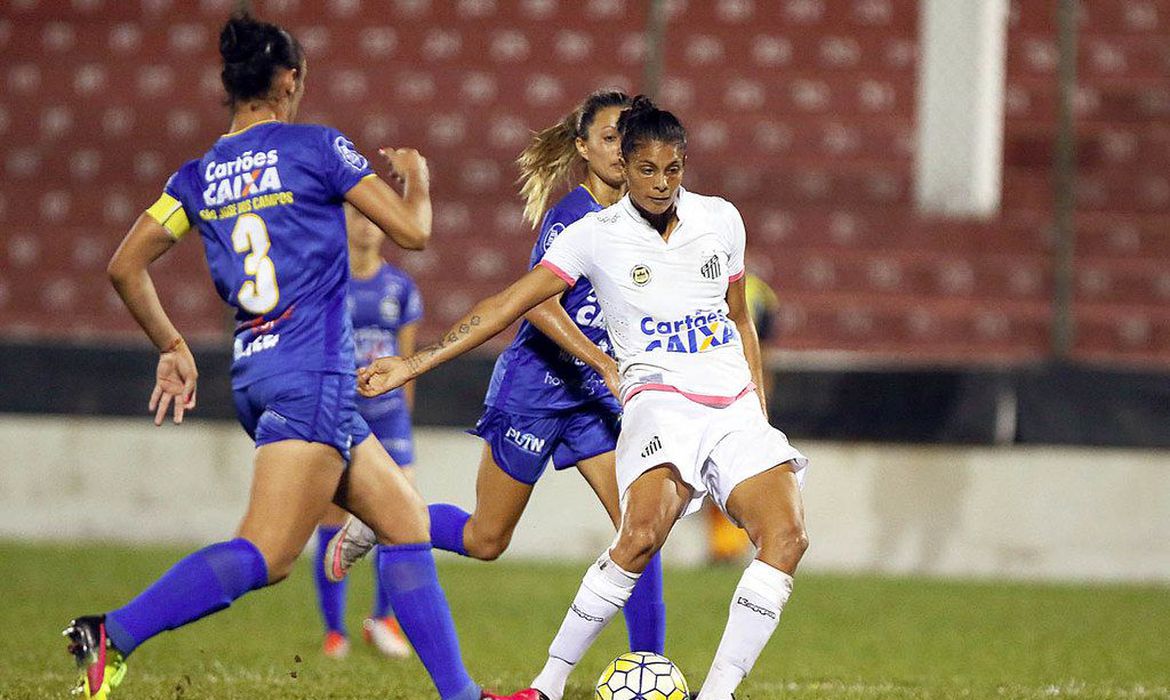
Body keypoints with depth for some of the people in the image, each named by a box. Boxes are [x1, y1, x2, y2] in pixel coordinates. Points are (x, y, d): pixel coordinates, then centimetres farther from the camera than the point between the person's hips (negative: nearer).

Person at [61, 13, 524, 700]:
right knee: (265, 554, -16)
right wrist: (417, 177, 21)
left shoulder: (199, 176, 10)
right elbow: (413, 230, -1)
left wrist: (173, 348, 19)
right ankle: (113, 635, -27)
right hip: (312, 380, -8)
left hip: (254, 375, 8)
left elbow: (126, 265, 8)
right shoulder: (316, 147, -5)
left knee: (407, 520, 14)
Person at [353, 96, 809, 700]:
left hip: (736, 408, 4)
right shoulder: (596, 236, 1)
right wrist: (413, 364, -9)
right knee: (642, 533, -31)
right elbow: (509, 305, -2)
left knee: (787, 535, -21)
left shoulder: (720, 220, 11)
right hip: (661, 400, -4)